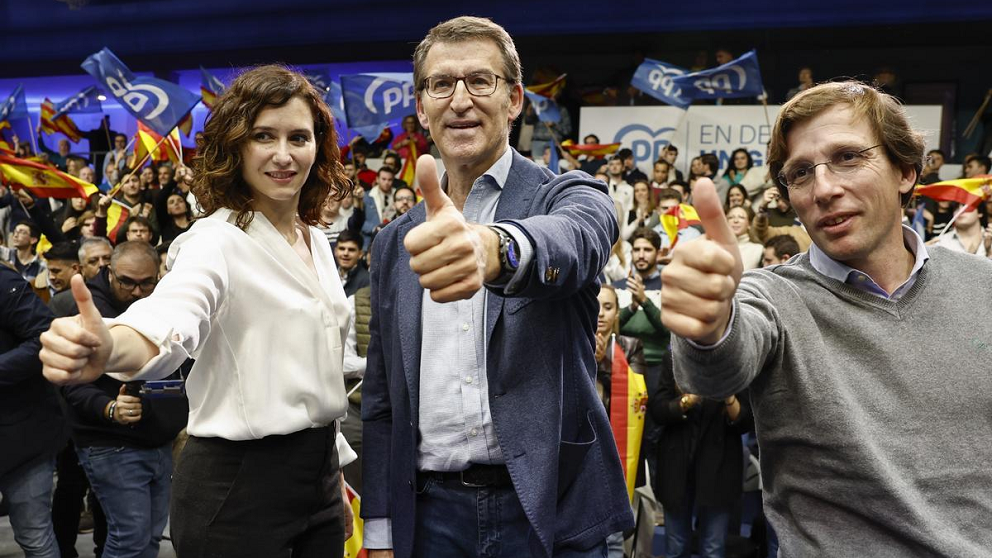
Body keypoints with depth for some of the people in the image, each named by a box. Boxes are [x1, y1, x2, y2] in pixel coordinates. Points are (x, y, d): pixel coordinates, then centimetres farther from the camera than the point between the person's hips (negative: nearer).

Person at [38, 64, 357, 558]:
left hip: (319, 476, 7)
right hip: (238, 485, -7)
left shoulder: (315, 240, 7)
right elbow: (168, 322, -36)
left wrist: (335, 471, 16)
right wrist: (107, 347, -57)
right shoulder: (218, 240, -14)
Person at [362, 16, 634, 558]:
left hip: (549, 509, -3)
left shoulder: (570, 197, -5)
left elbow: (573, 241, -31)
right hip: (430, 513, 3)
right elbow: (381, 397, 10)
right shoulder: (394, 244, 7)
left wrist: (492, 248, -52)